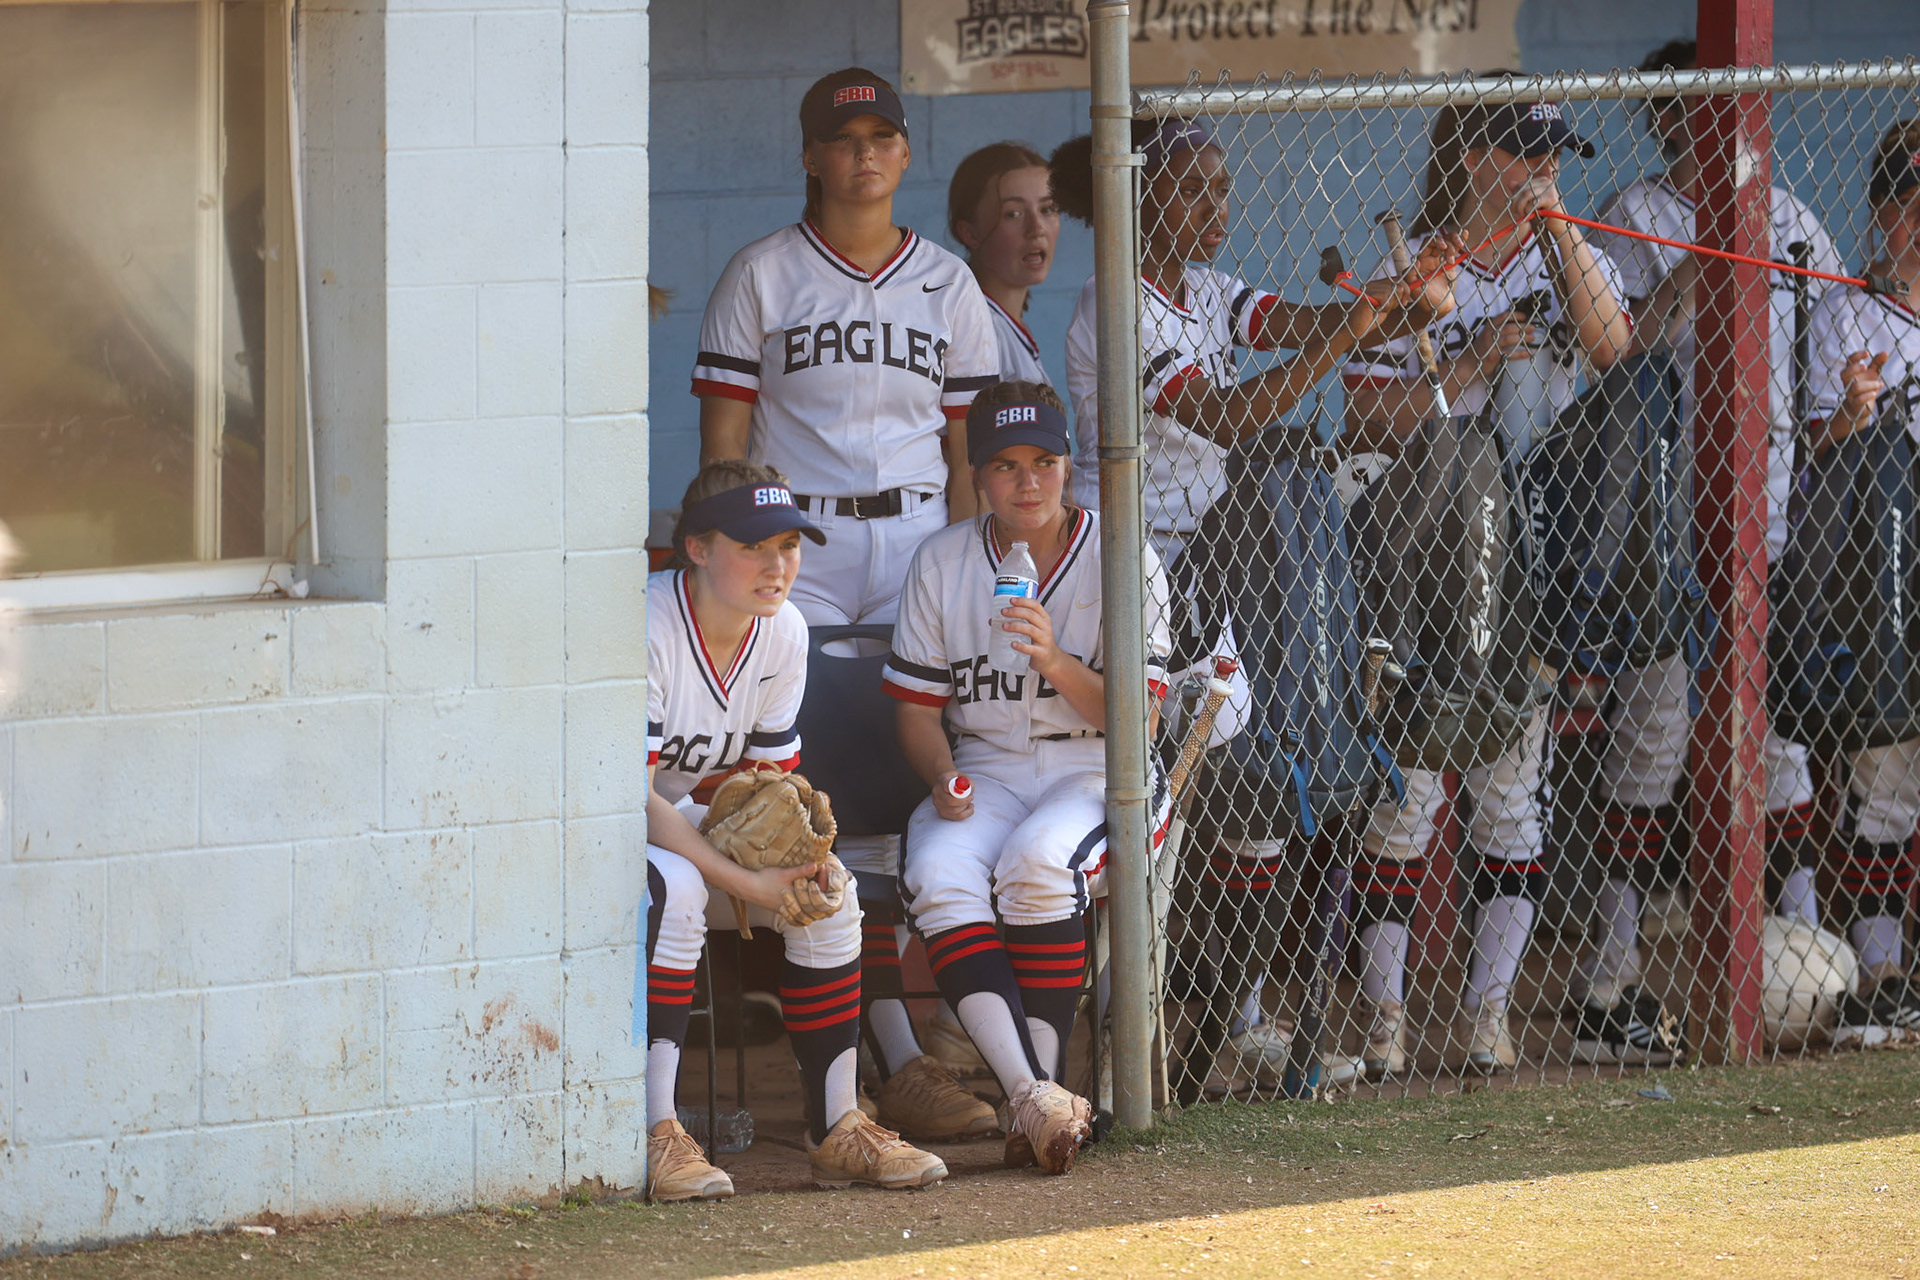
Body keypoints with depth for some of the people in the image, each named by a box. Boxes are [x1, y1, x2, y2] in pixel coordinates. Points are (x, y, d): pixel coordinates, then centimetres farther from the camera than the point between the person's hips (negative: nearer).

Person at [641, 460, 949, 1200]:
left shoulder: (784, 633, -3)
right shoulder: (646, 630, -26)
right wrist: (748, 883, -32)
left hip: (688, 818, 7)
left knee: (830, 890, -12)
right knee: (674, 887, -36)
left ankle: (836, 1129, -6)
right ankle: (656, 1136, -36)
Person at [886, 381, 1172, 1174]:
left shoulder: (1120, 559, -2)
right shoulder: (942, 563, 7)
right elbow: (917, 708, 9)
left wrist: (1056, 662, -23)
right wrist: (943, 777, -13)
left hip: (1099, 772, -3)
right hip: (985, 769, 3)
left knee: (1038, 863, -36)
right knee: (938, 871, -31)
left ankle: (1042, 1091, -26)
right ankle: (1035, 1098, -40)